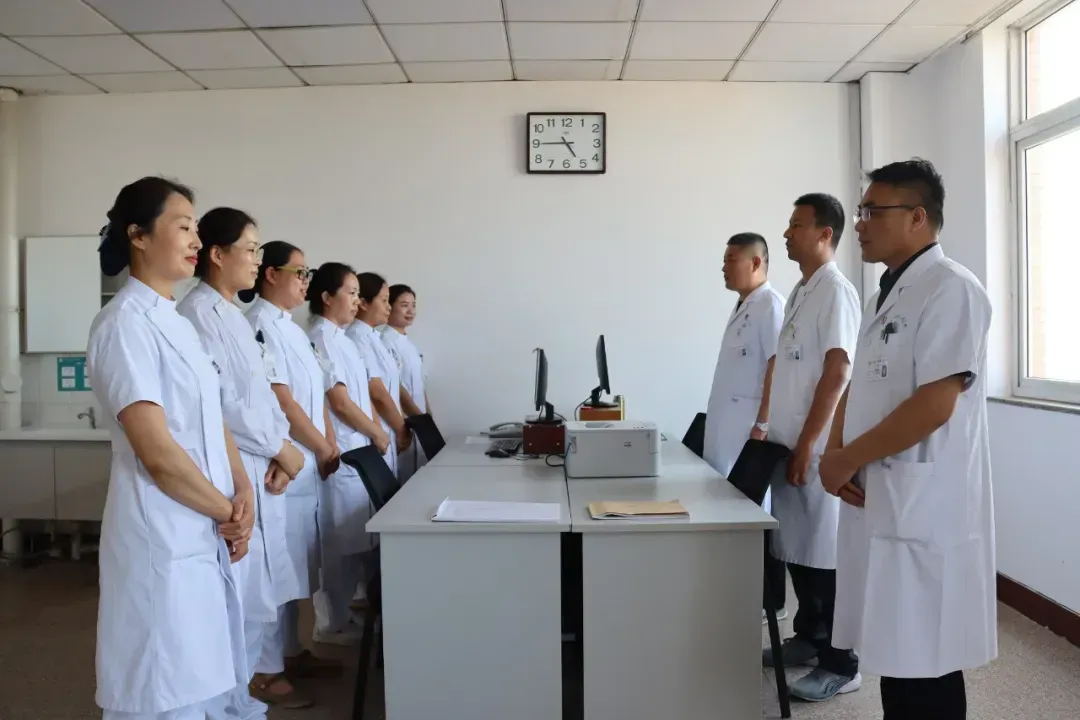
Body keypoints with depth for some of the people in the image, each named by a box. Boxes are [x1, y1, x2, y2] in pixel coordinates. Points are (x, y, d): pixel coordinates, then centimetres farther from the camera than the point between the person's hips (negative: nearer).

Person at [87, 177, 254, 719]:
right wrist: (227, 512, -10)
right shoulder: (125, 323, -15)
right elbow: (157, 453, -21)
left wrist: (242, 490, -2)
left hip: (205, 537, 8)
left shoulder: (176, 322, 12)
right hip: (164, 542, -8)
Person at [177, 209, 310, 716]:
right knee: (238, 603, -1)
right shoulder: (198, 312, -13)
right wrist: (279, 448, -10)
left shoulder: (234, 314, 16)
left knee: (254, 600, 16)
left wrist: (279, 452, 1)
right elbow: (219, 402, -19)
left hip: (259, 470, 9)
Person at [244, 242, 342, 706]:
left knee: (293, 567, 18)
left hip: (305, 466, 9)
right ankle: (264, 672, 12)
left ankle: (290, 652, 31)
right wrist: (324, 450, -8)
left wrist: (329, 447, 5)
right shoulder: (259, 325, -14)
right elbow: (280, 401, -18)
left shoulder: (292, 328, 15)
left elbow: (317, 393, 16)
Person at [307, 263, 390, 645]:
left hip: (358, 449, 9)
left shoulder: (341, 338, 14)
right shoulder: (321, 338, -15)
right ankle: (333, 621, 12)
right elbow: (340, 401, -18)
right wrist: (378, 435, -6)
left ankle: (344, 607, 28)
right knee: (341, 538, 0)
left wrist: (376, 434, 8)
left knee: (352, 536, 16)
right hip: (341, 452, -9)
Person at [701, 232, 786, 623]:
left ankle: (769, 601, 10)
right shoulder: (742, 307, 17)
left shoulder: (770, 305, -12)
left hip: (751, 429, -9)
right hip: (729, 429, 9)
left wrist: (762, 425, -21)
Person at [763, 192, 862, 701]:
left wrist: (807, 445, -18)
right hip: (788, 444, 9)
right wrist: (770, 430, 18)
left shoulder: (835, 291, -12)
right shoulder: (800, 292, 15)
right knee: (796, 549, 16)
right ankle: (808, 639, 30)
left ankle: (840, 665, 11)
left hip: (815, 448, -9)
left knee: (824, 554, 0)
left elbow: (837, 373, -18)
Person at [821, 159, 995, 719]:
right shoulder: (885, 296, 16)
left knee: (923, 665, 2)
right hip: (875, 499, 9)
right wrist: (834, 452, 1)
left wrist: (847, 459, -13)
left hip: (924, 508, -8)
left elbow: (935, 404, -21)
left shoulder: (950, 289, -13)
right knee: (893, 653, 17)